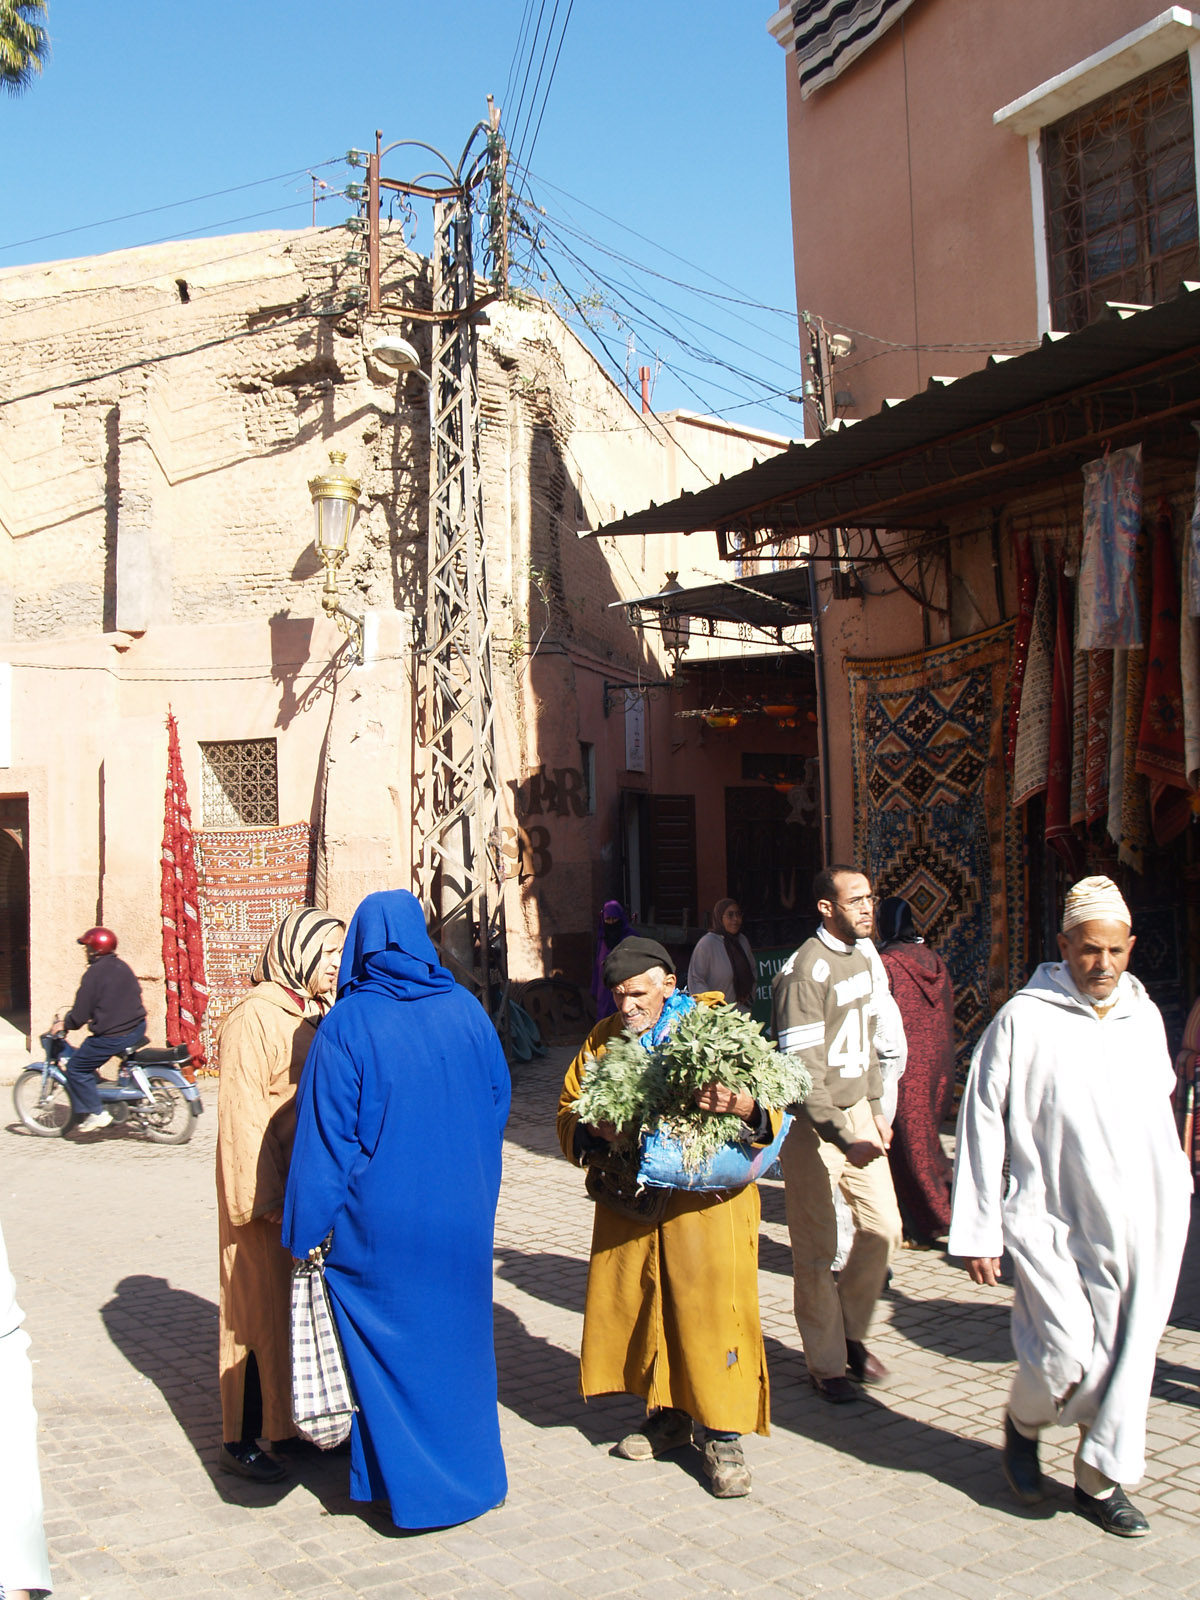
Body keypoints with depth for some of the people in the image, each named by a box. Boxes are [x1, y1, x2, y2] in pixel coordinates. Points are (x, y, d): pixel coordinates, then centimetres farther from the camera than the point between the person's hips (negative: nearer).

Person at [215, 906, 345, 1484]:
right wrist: (264, 1198, -19)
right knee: (264, 1305, 0)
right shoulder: (255, 1016, -13)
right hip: (269, 1191, -8)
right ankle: (239, 1441, 13)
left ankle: (297, 1422, 28)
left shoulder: (321, 1016, 11)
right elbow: (241, 1115, -17)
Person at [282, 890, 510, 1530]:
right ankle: (471, 1475, 31)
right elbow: (498, 1104, 8)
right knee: (456, 1334, 18)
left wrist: (308, 1231, -5)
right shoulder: (466, 1011, -2)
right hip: (462, 1215, 4)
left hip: (378, 1221, -4)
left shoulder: (347, 1025, -13)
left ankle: (411, 1485, 19)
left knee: (388, 1345, 10)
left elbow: (326, 1136, -12)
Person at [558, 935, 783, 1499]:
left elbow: (771, 1105, -7)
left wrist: (744, 1106, -30)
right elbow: (568, 1114, 15)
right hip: (629, 1202, 5)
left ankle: (722, 1435, 11)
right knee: (636, 1305, 11)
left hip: (704, 1202, -4)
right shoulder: (603, 1040, 11)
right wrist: (595, 1129, -8)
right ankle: (669, 1415, 30)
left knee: (709, 1308, -4)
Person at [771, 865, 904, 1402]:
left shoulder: (861, 959, 10)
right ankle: (825, 1363, 16)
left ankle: (851, 1332, 29)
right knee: (817, 1250, 1)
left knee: (884, 1228, 8)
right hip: (812, 1124, -8)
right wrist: (844, 1139, -26)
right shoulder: (804, 971, -18)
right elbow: (803, 1071, -22)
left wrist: (875, 1110, 17)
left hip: (857, 1112, 8)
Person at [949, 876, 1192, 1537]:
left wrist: (1174, 1194, 18)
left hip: (1142, 1223, 5)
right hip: (1053, 1221, -5)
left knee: (1128, 1354, 7)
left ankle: (1100, 1479, 27)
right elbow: (981, 1126, -4)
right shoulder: (1023, 1020, -6)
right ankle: (1023, 1425, 21)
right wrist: (976, 1232, -5)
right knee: (1066, 1351, -12)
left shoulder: (1144, 1016, 10)